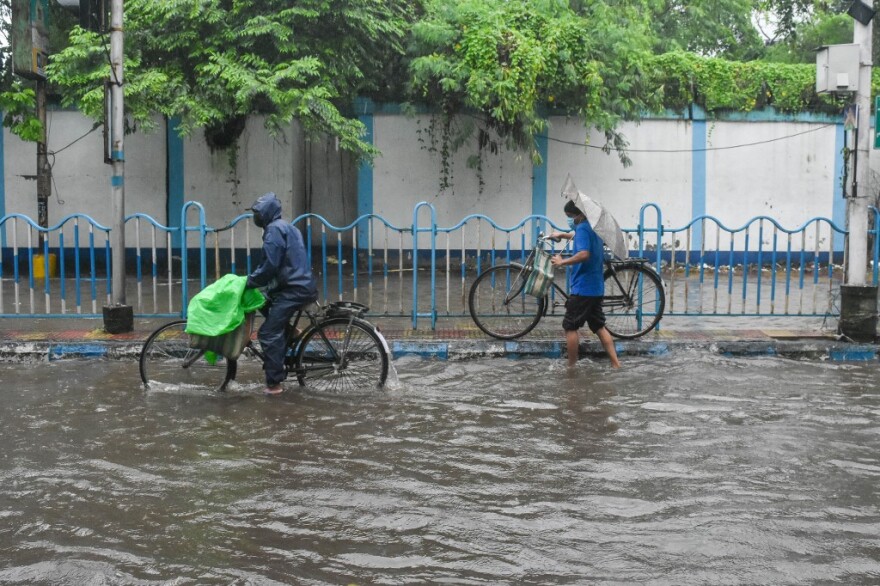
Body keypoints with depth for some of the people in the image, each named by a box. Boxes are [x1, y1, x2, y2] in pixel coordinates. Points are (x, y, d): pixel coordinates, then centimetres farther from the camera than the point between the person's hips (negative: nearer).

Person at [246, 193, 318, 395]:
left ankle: (274, 384, -9)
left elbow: (270, 265, -18)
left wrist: (250, 281, -4)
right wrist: (255, 279, 20)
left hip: (294, 289, -10)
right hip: (302, 285, 10)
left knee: (268, 333, -9)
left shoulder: (274, 229, -10)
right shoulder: (287, 227, 21)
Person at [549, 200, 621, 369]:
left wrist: (562, 262, -20)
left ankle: (571, 367, 6)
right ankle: (616, 364, 8)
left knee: (570, 327, 1)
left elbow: (584, 254, -30)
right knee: (599, 327, 12)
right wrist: (562, 235, 48)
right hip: (596, 288, 9)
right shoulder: (591, 228, 15)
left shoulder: (582, 229, -14)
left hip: (582, 287, -9)